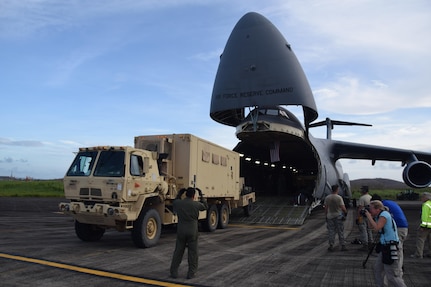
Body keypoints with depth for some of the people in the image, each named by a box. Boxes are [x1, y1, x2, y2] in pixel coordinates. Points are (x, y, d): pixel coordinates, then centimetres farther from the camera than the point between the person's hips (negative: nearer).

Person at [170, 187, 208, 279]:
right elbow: (205, 206, 10)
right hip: (192, 232, -2)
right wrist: (201, 196, 17)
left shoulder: (178, 203, -5)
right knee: (192, 253, 8)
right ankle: (191, 273, 12)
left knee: (178, 252, 13)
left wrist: (179, 194, 22)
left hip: (181, 231, 2)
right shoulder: (196, 204, -9)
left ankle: (174, 272, 17)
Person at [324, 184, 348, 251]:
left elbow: (326, 208, 2)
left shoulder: (327, 198, -2)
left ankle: (331, 246, 6)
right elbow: (343, 208, -14)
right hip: (338, 216, -3)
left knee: (331, 231, 7)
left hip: (330, 216, 3)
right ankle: (343, 246, 11)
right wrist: (346, 212, 6)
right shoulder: (339, 197, -13)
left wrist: (326, 215, 14)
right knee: (340, 232, 6)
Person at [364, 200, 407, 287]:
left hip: (391, 248, -10)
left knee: (392, 275, -7)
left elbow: (376, 228, -27)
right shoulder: (379, 216, 11)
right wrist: (369, 217, 8)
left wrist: (369, 216, -17)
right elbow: (372, 226, 23)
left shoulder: (384, 214, -15)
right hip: (385, 247, 10)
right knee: (378, 269, 17)